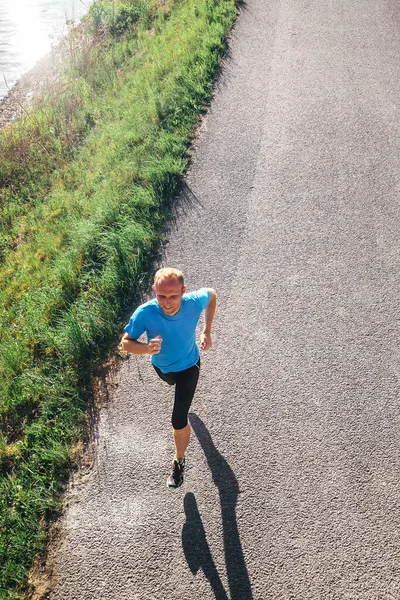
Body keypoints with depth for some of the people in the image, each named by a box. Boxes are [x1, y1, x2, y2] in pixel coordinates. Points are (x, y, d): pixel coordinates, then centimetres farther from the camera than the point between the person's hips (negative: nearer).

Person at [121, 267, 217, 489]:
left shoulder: (194, 302, -37)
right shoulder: (145, 313, -39)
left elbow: (212, 294, -12)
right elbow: (126, 342, -24)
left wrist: (207, 332, -13)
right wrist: (146, 348, -46)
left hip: (188, 365, -2)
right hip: (161, 365, 2)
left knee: (178, 421, -6)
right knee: (172, 381, 38)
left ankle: (179, 461, 25)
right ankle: (182, 391, 78)